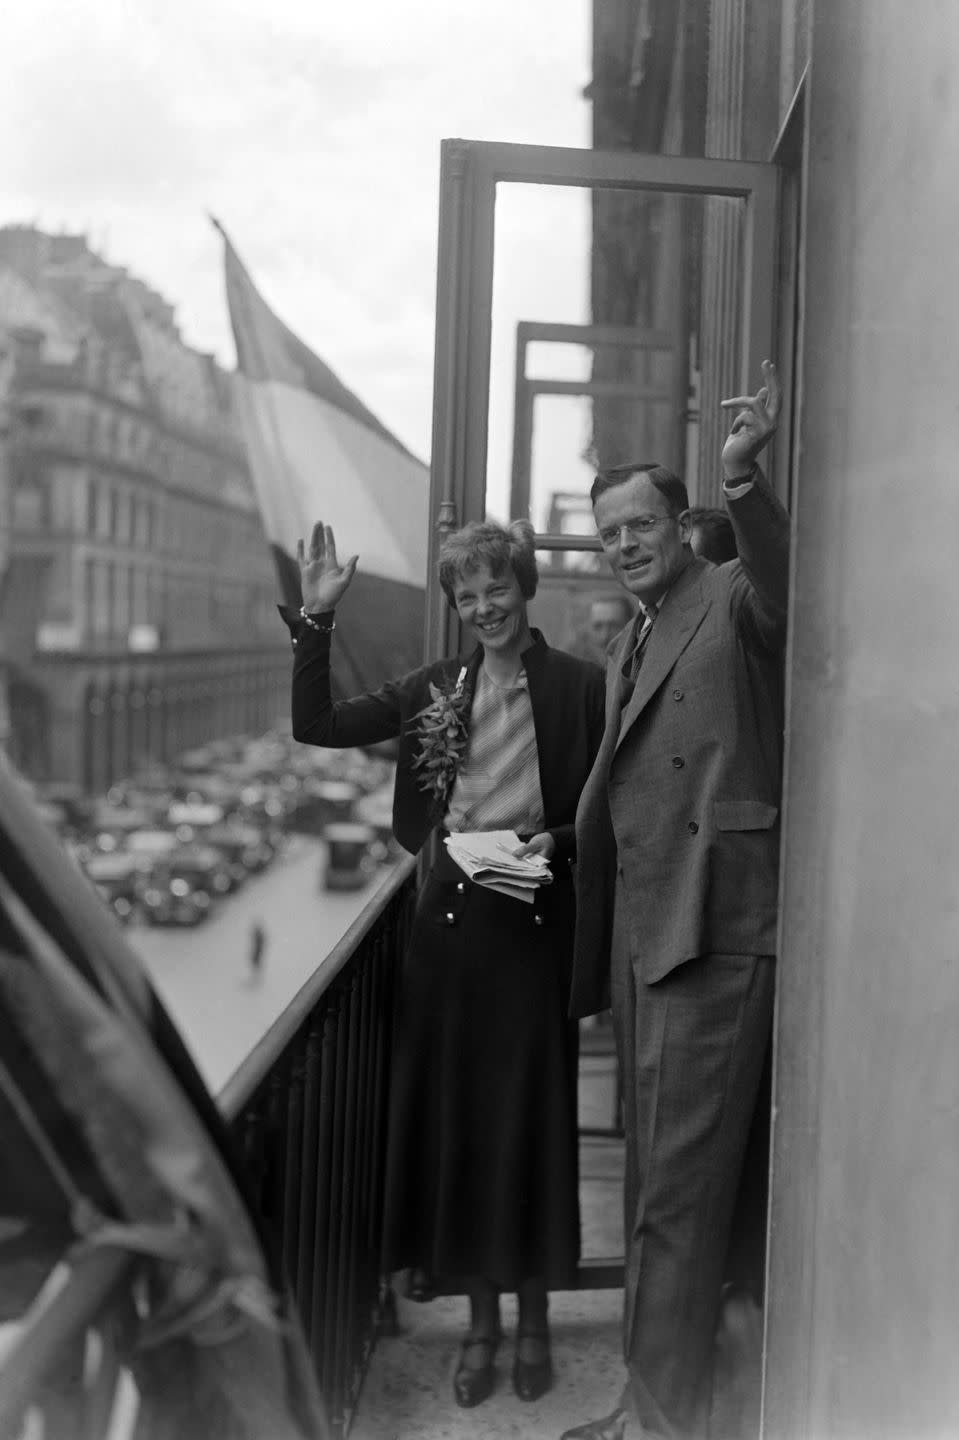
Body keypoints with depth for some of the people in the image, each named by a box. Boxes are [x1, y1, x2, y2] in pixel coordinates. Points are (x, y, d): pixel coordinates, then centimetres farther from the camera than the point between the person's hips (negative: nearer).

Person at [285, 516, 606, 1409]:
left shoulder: (578, 687, -4)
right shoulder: (433, 689, 6)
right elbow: (315, 725, 1)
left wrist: (555, 841, -17)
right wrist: (317, 617, -6)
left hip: (534, 924, -3)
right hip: (450, 921, 3)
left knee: (532, 1118, 8)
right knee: (456, 1117, 10)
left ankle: (532, 1320, 29)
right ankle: (480, 1323, 30)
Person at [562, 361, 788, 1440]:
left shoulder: (734, 600, -3)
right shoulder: (628, 647, 21)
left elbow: (786, 590, -27)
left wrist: (743, 480, -42)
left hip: (714, 933, -9)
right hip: (637, 932, 9)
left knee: (679, 1182, -2)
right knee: (653, 1177, 17)